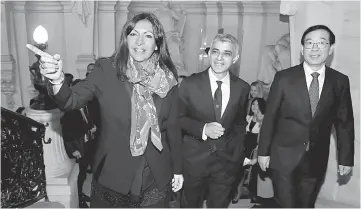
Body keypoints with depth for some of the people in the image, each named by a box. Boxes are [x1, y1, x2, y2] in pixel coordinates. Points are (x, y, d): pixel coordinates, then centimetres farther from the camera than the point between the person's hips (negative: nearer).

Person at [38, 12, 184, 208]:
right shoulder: (106, 70, -9)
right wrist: (57, 81, -39)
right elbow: (72, 100, -17)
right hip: (112, 175, -1)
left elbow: (173, 127, 4)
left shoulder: (167, 79, -3)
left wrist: (177, 169, 9)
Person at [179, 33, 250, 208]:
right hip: (195, 157, -1)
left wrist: (238, 153, 5)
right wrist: (203, 128, -21)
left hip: (227, 159, 2)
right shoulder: (190, 84, -10)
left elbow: (240, 123, 9)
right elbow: (178, 118, -5)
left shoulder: (242, 88, -3)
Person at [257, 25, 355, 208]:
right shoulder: (284, 77, -8)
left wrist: (346, 158, 7)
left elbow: (345, 122, 5)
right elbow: (270, 117, -4)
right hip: (284, 158, -2)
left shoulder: (340, 81, -1)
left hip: (316, 161, 2)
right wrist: (263, 151, -2)